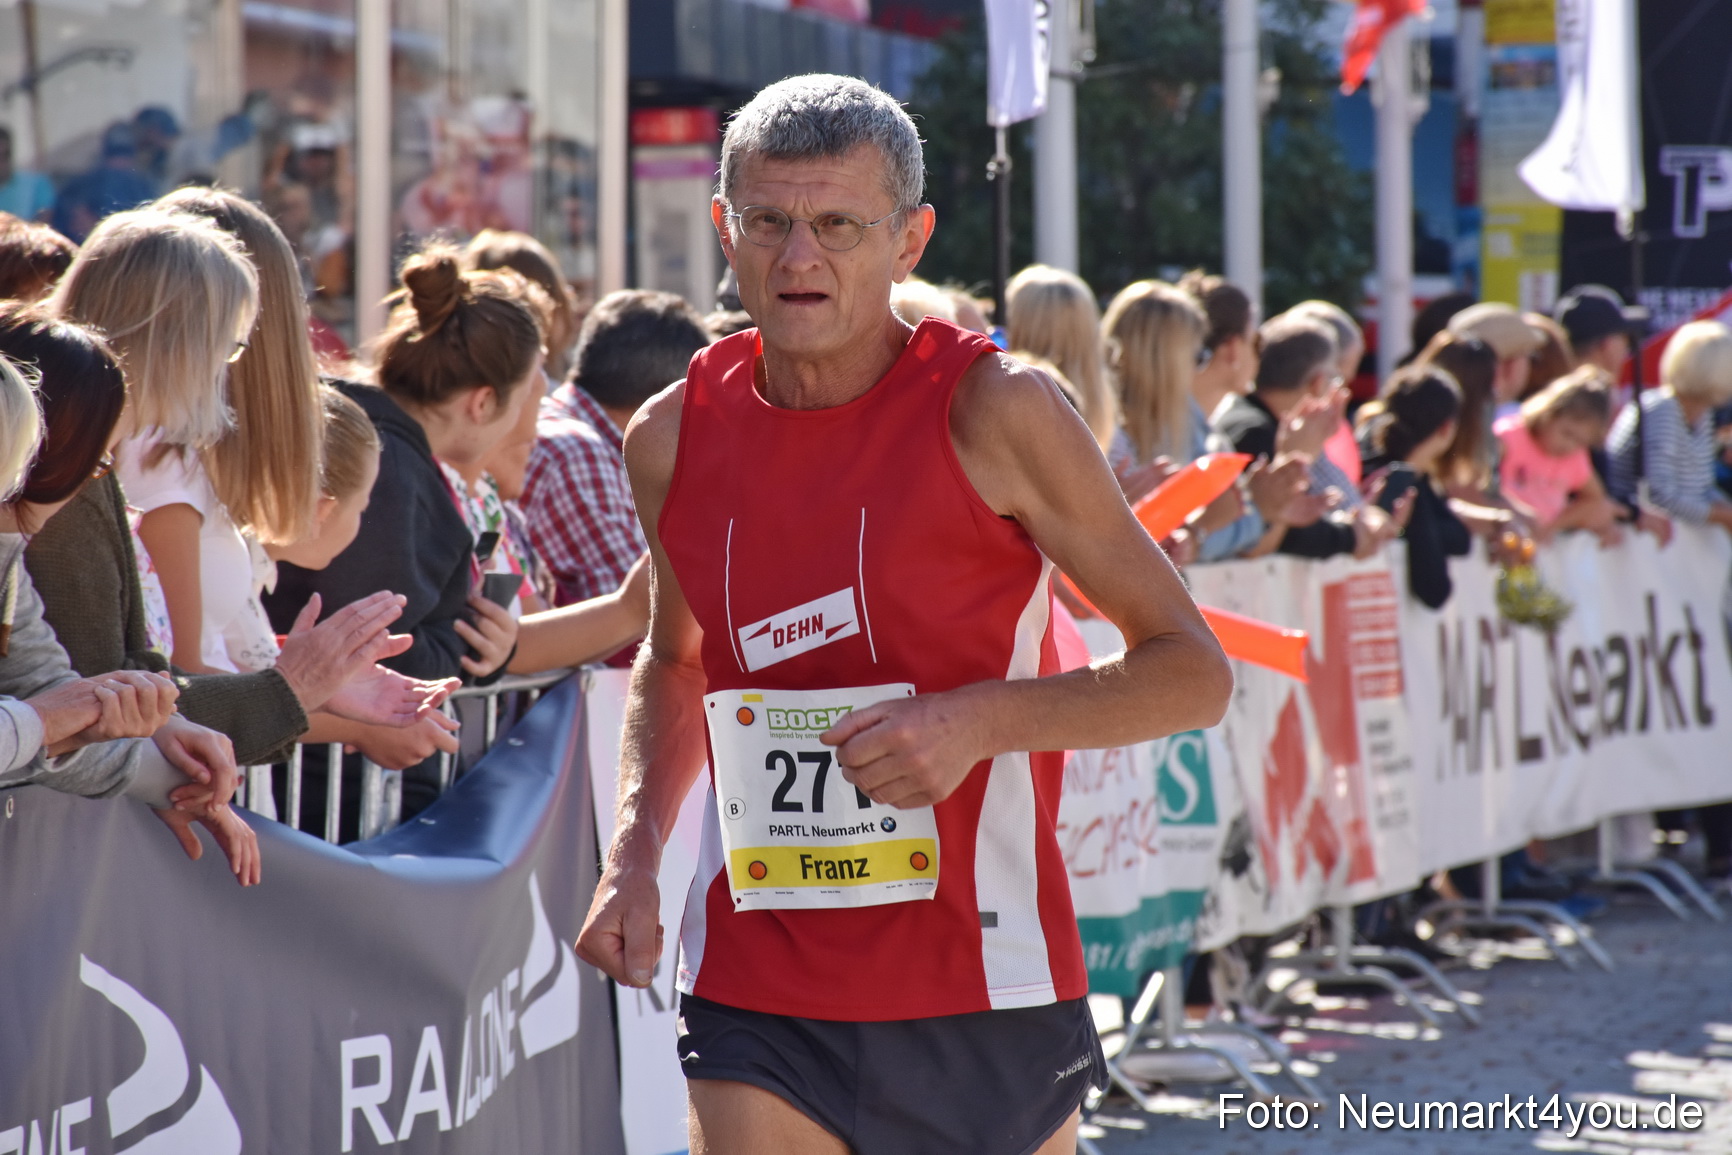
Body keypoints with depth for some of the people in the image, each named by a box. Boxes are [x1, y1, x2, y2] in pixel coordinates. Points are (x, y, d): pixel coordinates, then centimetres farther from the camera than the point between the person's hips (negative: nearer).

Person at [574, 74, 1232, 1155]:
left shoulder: (994, 411, -8)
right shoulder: (675, 438, 4)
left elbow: (1193, 673, -5)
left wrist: (977, 719, -20)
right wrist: (635, 851, 6)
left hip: (985, 990, -2)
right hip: (756, 997, 2)